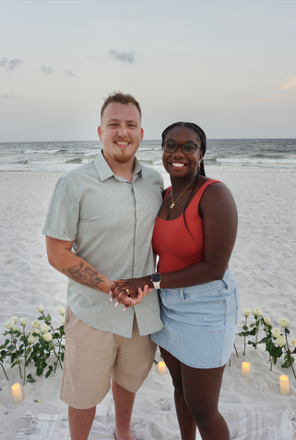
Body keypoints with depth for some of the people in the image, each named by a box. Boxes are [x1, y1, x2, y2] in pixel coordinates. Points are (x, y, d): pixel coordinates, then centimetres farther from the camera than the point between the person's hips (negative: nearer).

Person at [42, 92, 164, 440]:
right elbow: (57, 254, -14)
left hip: (144, 309, 5)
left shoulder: (154, 180, 0)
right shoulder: (75, 184, -16)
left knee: (128, 379, 27)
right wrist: (112, 287, -21)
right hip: (94, 312, -4)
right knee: (85, 394, 16)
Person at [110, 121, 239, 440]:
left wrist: (150, 281, -23)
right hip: (170, 304, 8)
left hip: (205, 310, -7)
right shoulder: (165, 197, 2)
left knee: (202, 411, 9)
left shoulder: (215, 194, -23)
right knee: (180, 386, 26)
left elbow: (215, 268, -25)